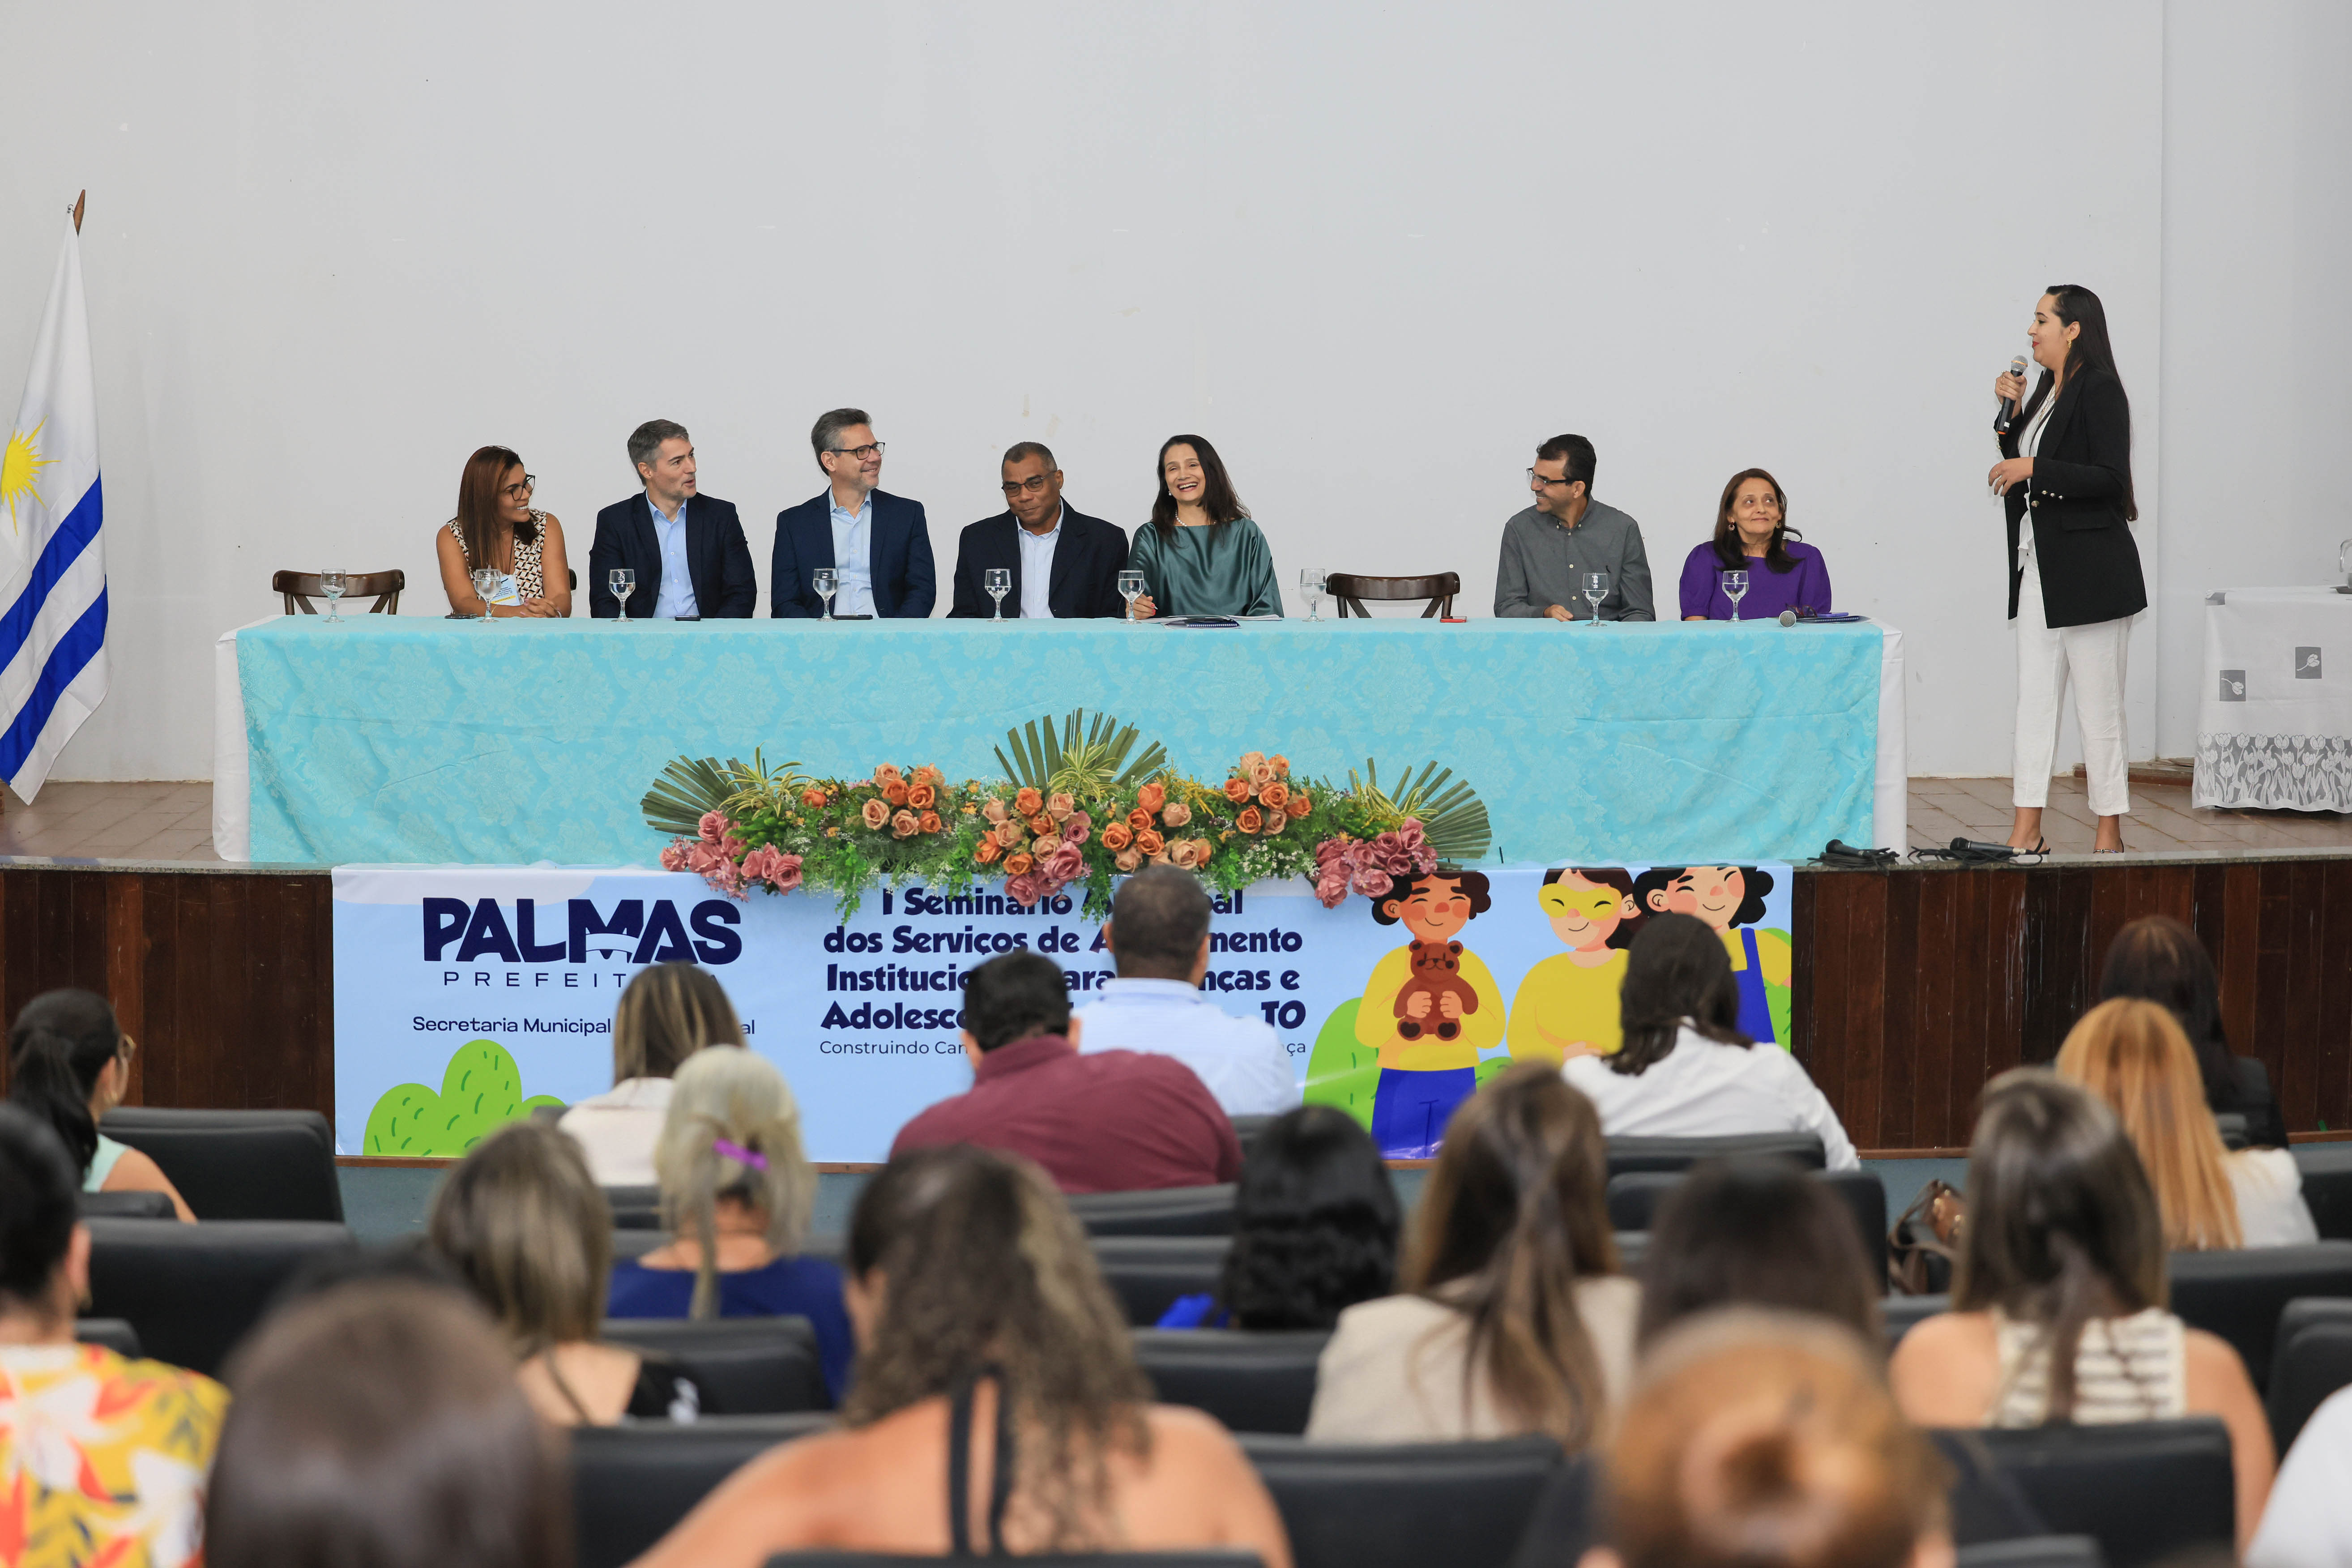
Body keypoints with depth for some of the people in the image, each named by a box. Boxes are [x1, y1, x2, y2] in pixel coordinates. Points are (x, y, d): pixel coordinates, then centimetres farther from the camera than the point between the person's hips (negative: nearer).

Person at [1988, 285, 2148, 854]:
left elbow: (2110, 478, -19)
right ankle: (2027, 830, 6)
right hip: (2040, 566, 9)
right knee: (2034, 698, 5)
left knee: (2098, 703, -2)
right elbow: (2022, 463, 20)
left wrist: (2034, 469, -18)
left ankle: (2110, 833, 5)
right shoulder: (2047, 391, 15)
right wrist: (2011, 414, 7)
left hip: (2091, 568, -9)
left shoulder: (2099, 390, -11)